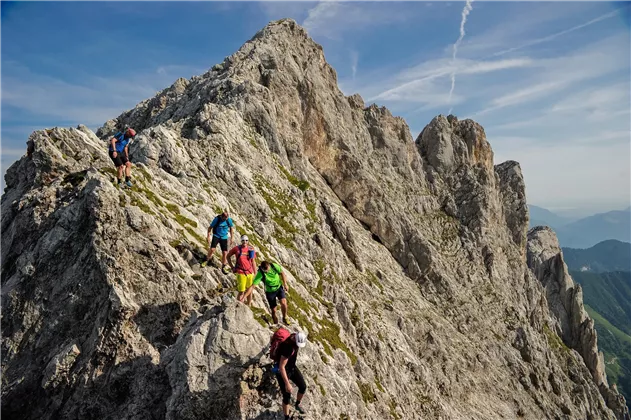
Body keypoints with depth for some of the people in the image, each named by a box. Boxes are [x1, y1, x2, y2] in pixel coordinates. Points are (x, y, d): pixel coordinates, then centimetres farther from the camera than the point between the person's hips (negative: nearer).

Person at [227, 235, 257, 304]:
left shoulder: (251, 249, 3)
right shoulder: (237, 248, -4)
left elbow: (253, 262, 10)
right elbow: (228, 256, 11)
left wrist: (255, 273, 9)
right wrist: (232, 267, 5)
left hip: (250, 273, 3)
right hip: (241, 273, -3)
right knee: (241, 292, -4)